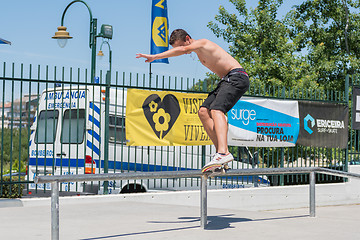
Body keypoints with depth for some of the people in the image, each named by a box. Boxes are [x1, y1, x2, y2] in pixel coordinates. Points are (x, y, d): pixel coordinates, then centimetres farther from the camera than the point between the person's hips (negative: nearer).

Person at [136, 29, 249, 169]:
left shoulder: (201, 43, -7)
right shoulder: (199, 53, 22)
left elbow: (182, 49, -24)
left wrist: (155, 56, -27)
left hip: (237, 77, -10)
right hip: (226, 79, 10)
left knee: (216, 109, -28)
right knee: (203, 112, 1)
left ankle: (223, 153, -46)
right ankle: (222, 152, -6)